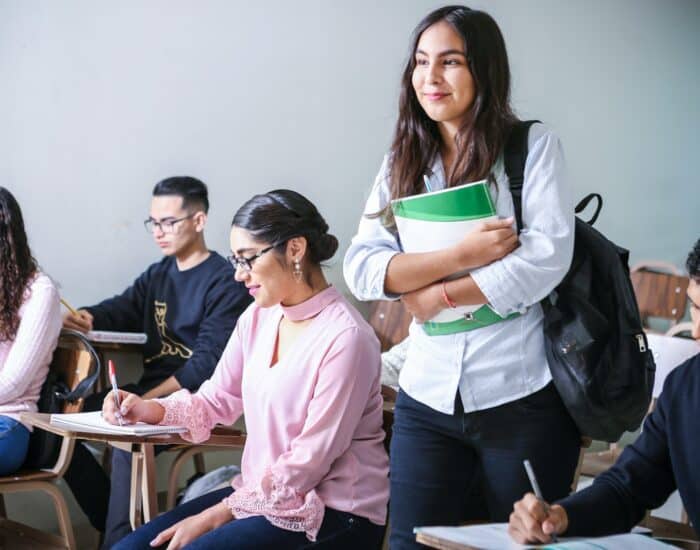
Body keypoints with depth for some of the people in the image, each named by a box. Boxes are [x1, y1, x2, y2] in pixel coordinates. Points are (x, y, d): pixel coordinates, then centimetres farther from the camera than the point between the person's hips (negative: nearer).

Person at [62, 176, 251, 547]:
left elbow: (208, 362, -18)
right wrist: (85, 318, -18)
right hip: (150, 390, 9)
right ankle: (113, 520, 5)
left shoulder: (225, 282, -9)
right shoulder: (158, 274, 17)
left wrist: (151, 399, -24)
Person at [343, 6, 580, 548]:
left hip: (522, 396, -3)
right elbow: (361, 268, -3)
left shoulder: (534, 146, -3)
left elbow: (547, 257, -14)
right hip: (428, 397, 3)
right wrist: (460, 254, -15)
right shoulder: (402, 163, 8)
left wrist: (440, 294, -9)